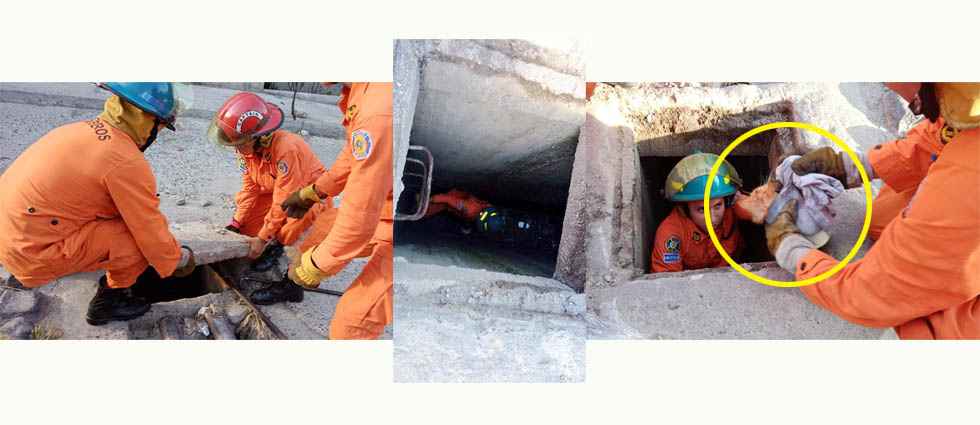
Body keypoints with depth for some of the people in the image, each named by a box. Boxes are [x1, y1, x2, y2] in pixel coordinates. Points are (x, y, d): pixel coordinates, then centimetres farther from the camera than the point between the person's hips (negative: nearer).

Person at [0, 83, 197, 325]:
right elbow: (151, 230, -13)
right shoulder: (127, 164, -21)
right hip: (35, 255, -9)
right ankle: (108, 302, 8)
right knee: (145, 237, -8)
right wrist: (178, 260, 6)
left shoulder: (83, 130, 6)